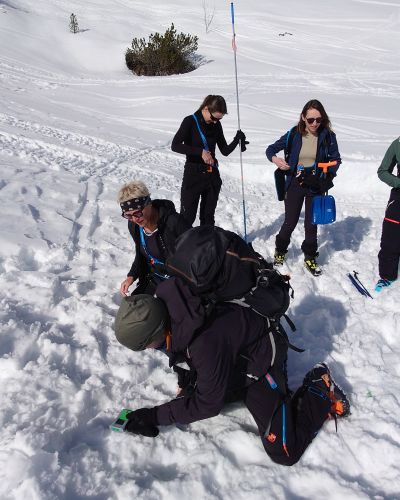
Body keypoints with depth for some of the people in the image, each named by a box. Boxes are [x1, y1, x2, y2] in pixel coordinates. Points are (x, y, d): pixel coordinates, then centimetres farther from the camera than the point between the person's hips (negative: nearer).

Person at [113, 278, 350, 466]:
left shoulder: (206, 344, -42)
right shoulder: (167, 306, -19)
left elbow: (209, 404, -26)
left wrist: (155, 416, -22)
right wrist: (187, 379, 1)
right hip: (233, 358, 8)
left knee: (284, 452, -11)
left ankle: (321, 388, 8)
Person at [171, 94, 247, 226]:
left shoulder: (216, 125, 5)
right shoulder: (190, 122, -9)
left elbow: (225, 151, 7)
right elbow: (175, 145, -18)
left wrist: (237, 140, -11)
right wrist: (200, 152, -24)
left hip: (212, 176, 5)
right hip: (193, 175, -5)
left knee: (208, 217, 14)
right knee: (187, 216, -3)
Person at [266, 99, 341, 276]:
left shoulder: (328, 136, -7)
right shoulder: (294, 134, -7)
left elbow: (336, 159, 3)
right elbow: (271, 149, 1)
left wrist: (327, 178, -13)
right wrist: (275, 159, -22)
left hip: (316, 186, 1)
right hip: (294, 185, 0)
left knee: (311, 224, 8)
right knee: (290, 223, 5)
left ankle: (310, 258, 26)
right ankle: (280, 251, 30)